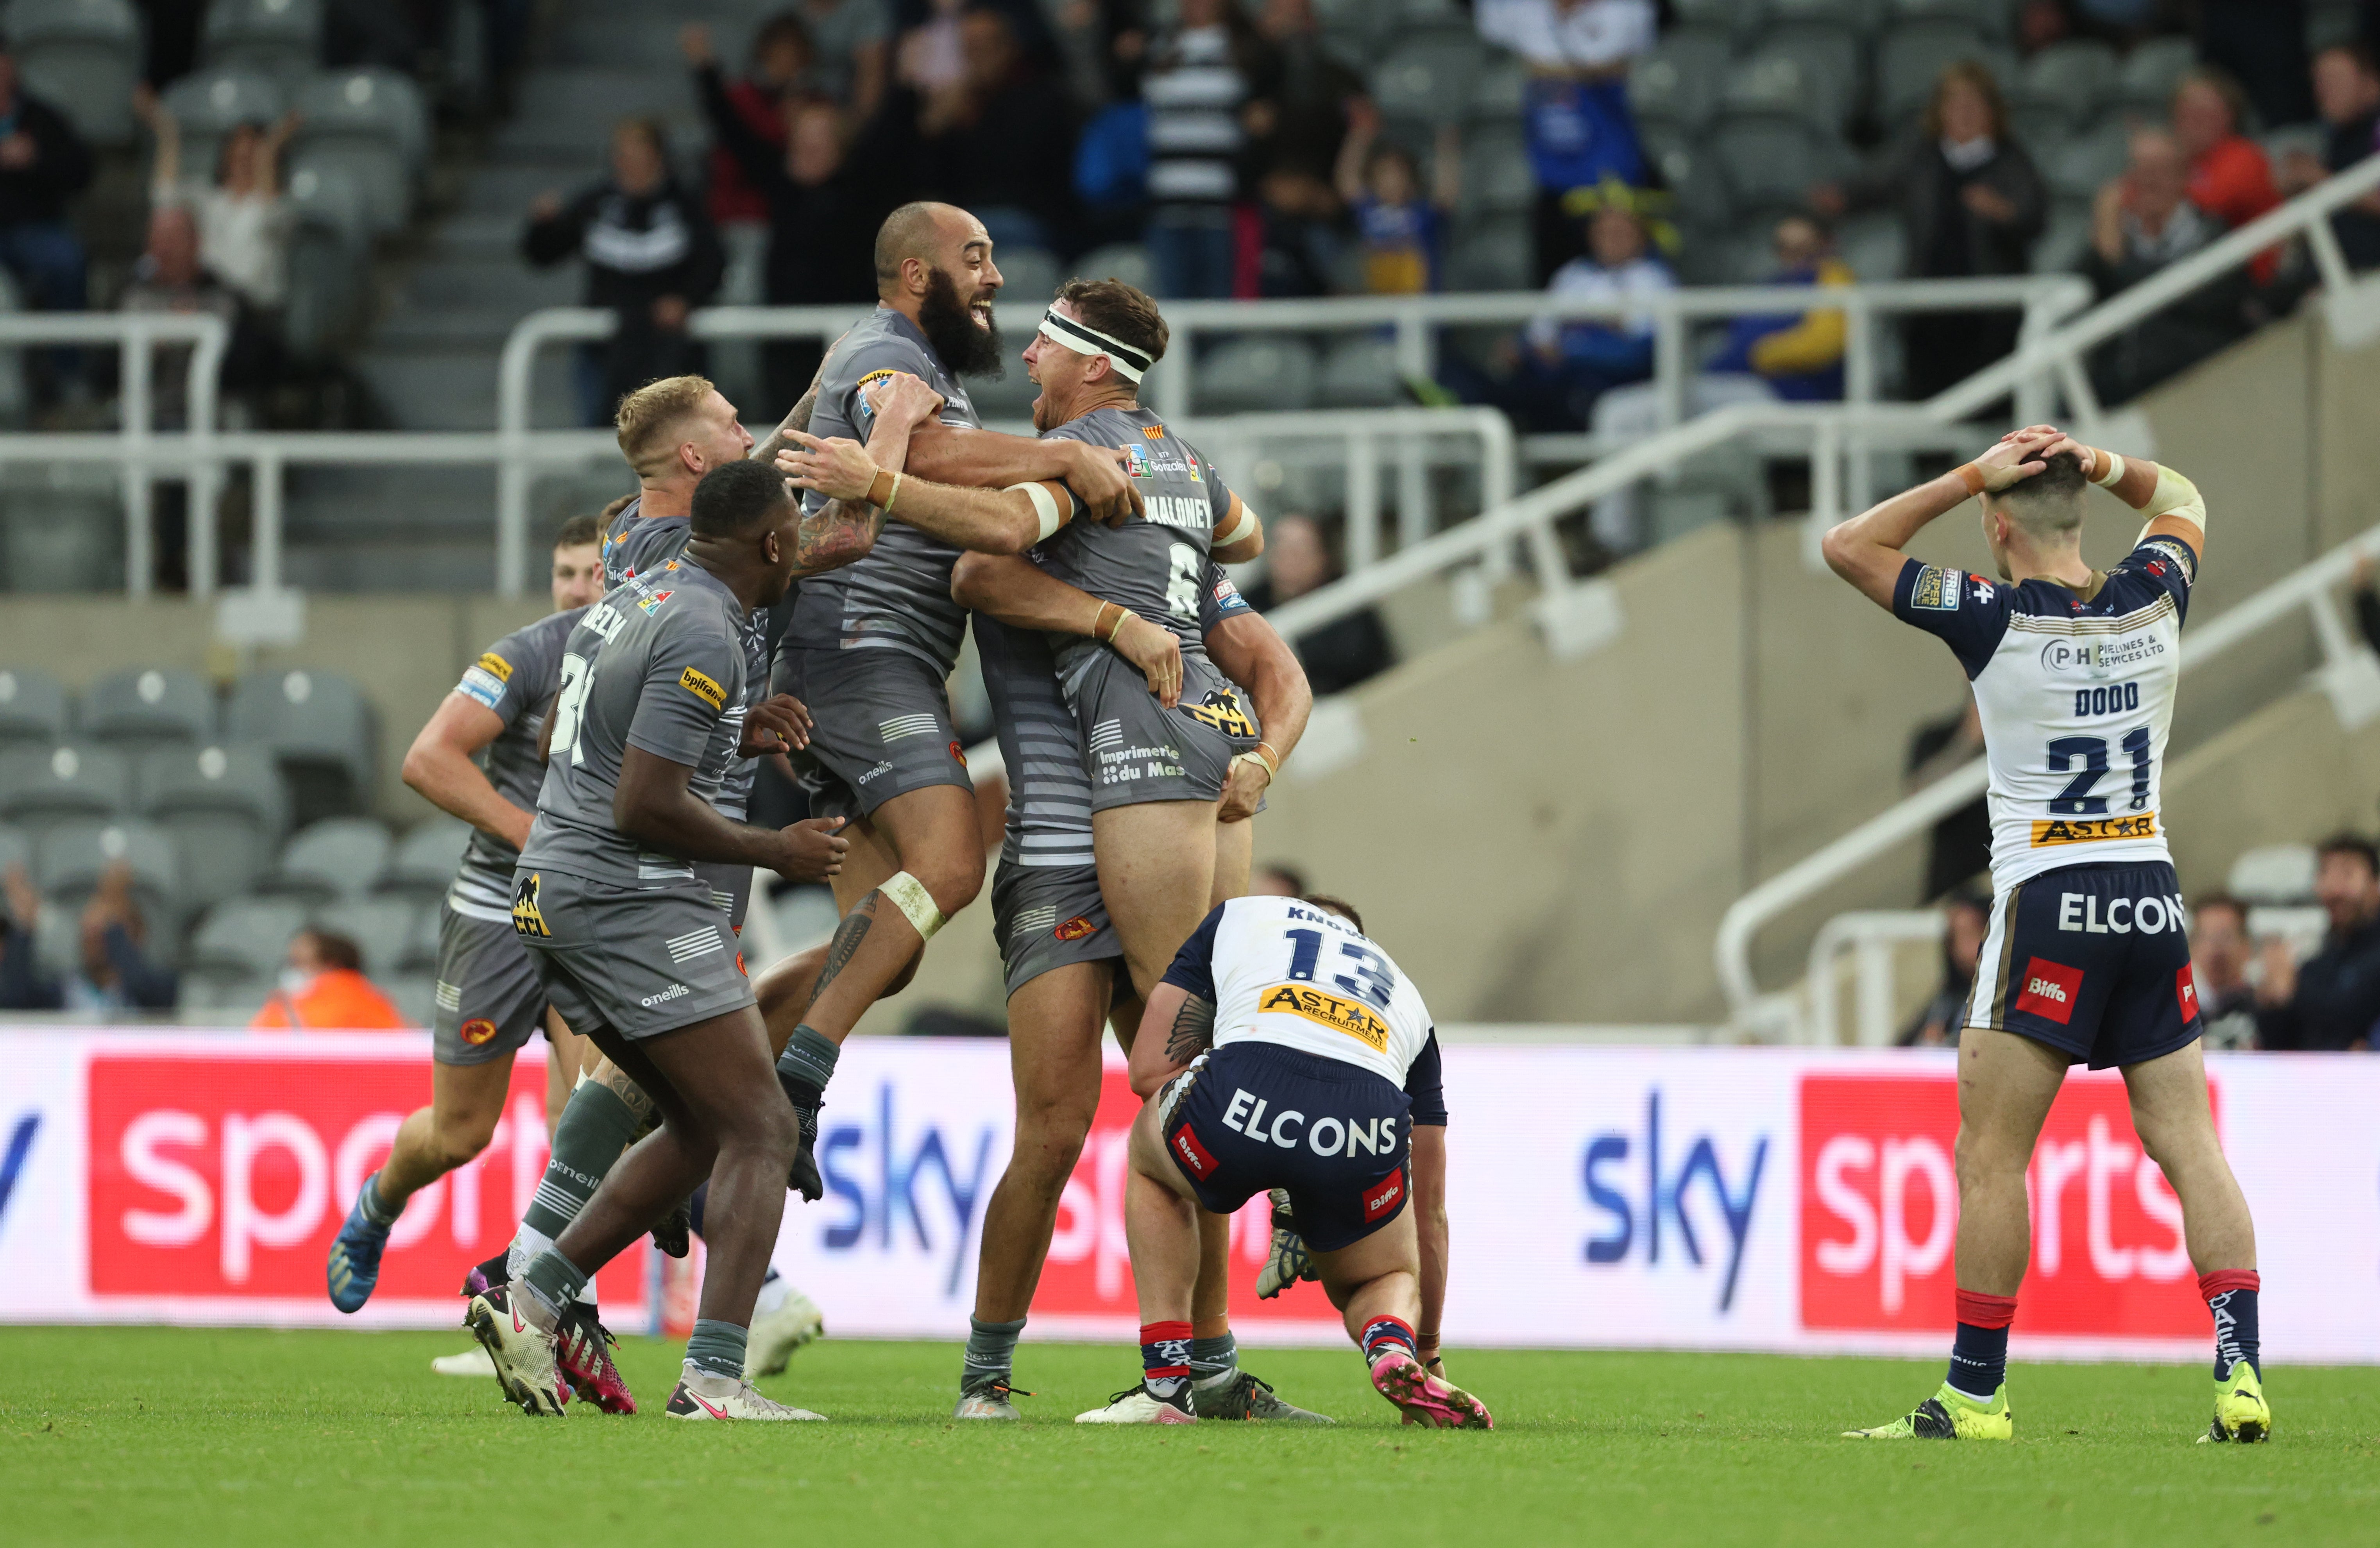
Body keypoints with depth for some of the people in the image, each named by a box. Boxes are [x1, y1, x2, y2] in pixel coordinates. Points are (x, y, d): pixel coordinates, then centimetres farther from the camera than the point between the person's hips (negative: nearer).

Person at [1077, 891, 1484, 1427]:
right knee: (1390, 1280, 34)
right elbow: (1430, 1209, 43)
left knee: (1149, 1154, 37)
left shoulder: (1236, 917, 36)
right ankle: (1394, 1352, -3)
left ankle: (1165, 1385, 25)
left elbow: (1148, 1069, 27)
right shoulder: (1402, 989, 40)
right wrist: (1427, 1348, 55)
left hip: (1244, 1101, -2)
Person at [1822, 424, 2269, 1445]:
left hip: (2049, 907, -5)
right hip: (2153, 900, 5)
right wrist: (2098, 464, 9)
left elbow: (1849, 546, 0)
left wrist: (1973, 477, -2)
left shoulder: (1995, 620, -10)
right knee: (2189, 1146, 5)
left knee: (1991, 1156, -1)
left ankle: (1974, 1395, -2)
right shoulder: (2154, 600, 4)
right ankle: (2240, 1372, -5)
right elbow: (2181, 501, 26)